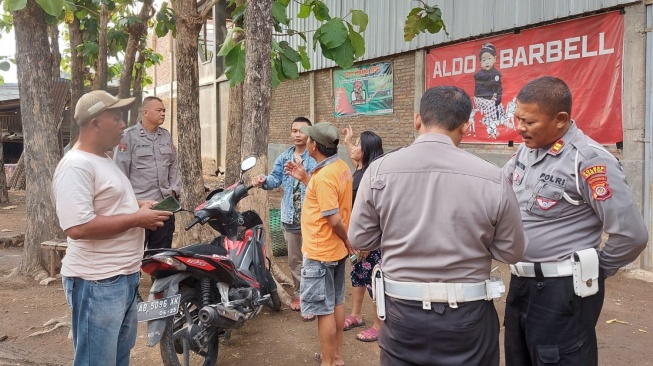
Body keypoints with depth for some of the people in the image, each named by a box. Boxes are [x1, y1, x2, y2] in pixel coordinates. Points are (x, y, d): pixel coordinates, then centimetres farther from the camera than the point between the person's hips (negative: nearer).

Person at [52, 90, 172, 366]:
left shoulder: (103, 160, 13)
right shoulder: (76, 166, -20)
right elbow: (77, 227, -30)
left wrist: (138, 205, 7)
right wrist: (136, 219, -23)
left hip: (124, 276, 10)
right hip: (97, 283, -10)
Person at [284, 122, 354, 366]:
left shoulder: (323, 176, -25)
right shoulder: (341, 167, 4)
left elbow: (334, 219, -26)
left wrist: (347, 241, -9)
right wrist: (304, 179, 9)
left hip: (320, 252, -10)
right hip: (335, 249, 10)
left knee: (323, 310, 2)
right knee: (336, 303, 19)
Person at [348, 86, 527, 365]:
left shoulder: (379, 171, -12)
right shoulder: (492, 177, -15)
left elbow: (360, 240, -3)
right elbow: (512, 252, -5)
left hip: (402, 310, 1)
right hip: (468, 314, 0)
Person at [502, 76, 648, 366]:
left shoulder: (588, 160, -19)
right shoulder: (526, 150, 4)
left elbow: (631, 234, -19)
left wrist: (594, 271, -6)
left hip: (562, 291, -8)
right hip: (521, 283, 8)